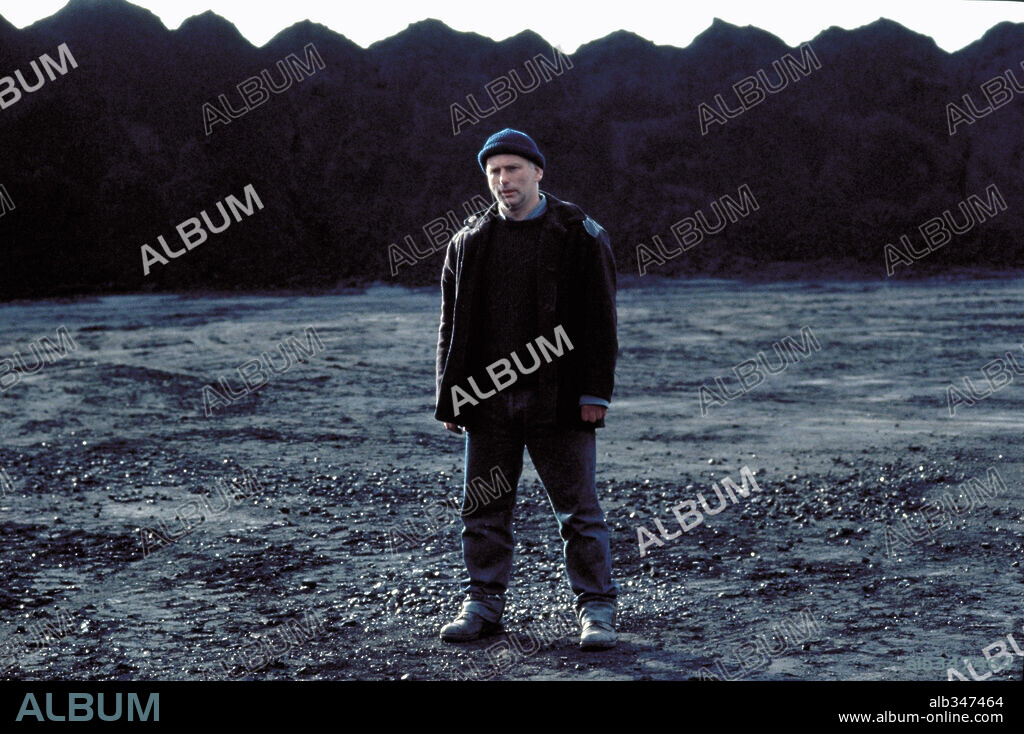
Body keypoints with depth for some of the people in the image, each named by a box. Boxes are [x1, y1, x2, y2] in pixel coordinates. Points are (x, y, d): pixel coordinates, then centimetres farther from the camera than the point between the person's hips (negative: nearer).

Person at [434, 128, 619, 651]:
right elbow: (452, 326, 12)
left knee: (578, 509, 0)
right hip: (488, 397, 3)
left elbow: (599, 320, -2)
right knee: (484, 507, 9)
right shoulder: (468, 242, 10)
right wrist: (450, 397, 6)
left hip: (558, 399, -3)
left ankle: (596, 608, 9)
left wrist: (596, 393, -8)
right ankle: (483, 602, 20)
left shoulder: (579, 235, 0)